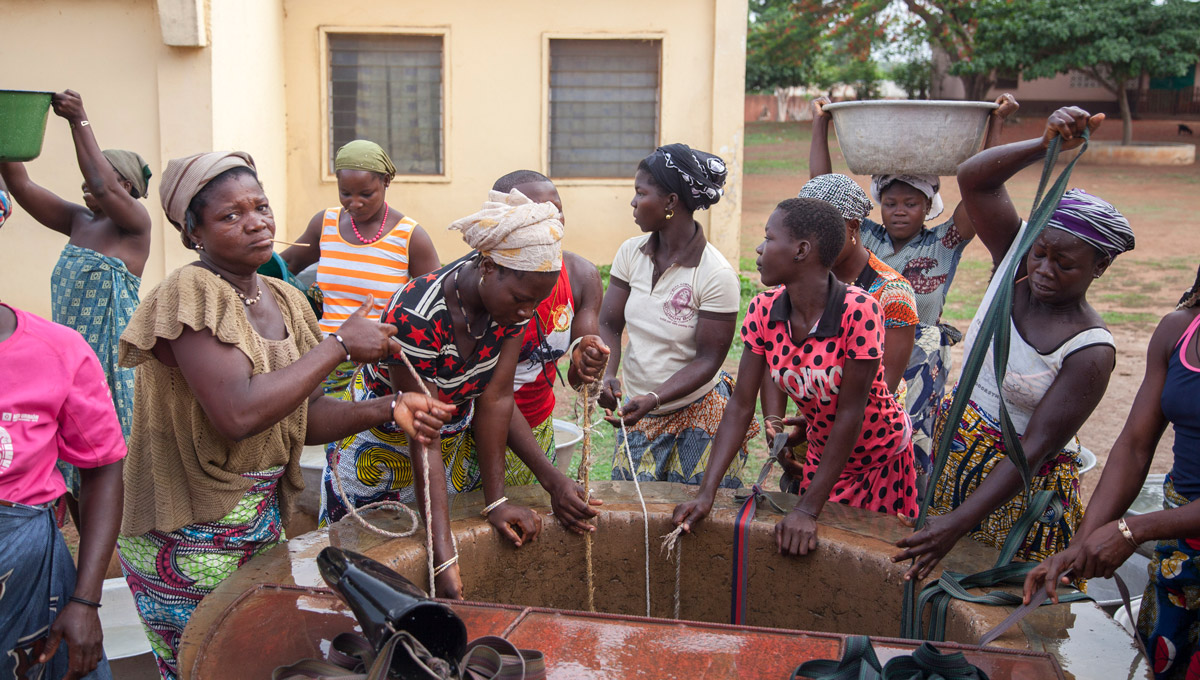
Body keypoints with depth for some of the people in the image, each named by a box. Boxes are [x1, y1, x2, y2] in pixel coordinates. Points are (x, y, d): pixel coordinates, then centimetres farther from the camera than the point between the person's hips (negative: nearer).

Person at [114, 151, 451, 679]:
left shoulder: (285, 301, 8)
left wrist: (388, 411, -6)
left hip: (263, 523, 7)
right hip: (190, 543, -7)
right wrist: (339, 346, -21)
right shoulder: (190, 295, -17)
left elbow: (302, 417, 10)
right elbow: (239, 414, -30)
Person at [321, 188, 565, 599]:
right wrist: (445, 559, -36)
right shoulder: (415, 317, -37)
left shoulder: (514, 293, -18)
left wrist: (495, 500, -18)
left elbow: (495, 398, -15)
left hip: (458, 433, 5)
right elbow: (423, 442, -35)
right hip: (386, 438, -5)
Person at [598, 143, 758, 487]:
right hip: (638, 411, 5)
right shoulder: (631, 253, -2)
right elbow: (609, 324, -1)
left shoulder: (717, 275, -18)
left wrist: (652, 400, -28)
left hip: (699, 413, -5)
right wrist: (606, 375, -20)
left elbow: (707, 360, -17)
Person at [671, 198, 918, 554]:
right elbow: (741, 405, -16)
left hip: (882, 456, -4)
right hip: (822, 454, 4)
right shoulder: (763, 311, -16)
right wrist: (707, 491, -26)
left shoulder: (858, 311, -31)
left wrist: (808, 510, -28)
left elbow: (850, 414, -28)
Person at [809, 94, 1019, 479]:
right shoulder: (864, 237, 9)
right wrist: (820, 125, 4)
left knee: (908, 439, -8)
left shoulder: (943, 245, 4)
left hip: (918, 362, -2)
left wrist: (996, 125, -6)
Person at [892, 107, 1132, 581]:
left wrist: (958, 522, -33)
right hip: (951, 452, 6)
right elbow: (973, 179, -13)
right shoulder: (1015, 261, -5)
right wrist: (1046, 144, -28)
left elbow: (1034, 450, -26)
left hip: (1018, 488, -5)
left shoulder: (1090, 351, -22)